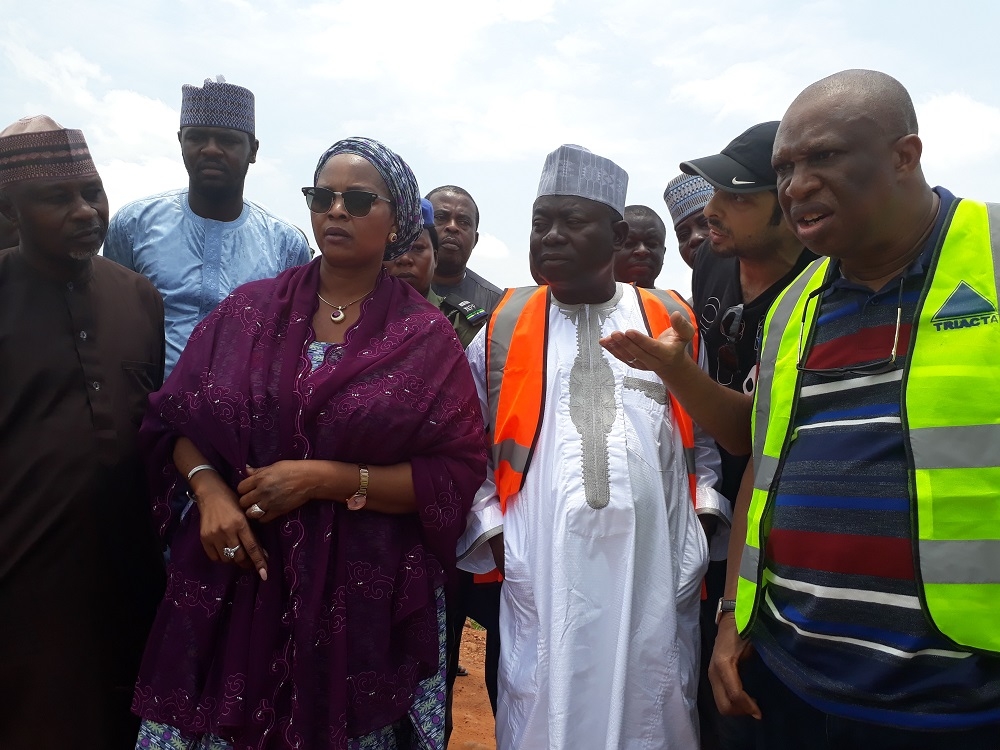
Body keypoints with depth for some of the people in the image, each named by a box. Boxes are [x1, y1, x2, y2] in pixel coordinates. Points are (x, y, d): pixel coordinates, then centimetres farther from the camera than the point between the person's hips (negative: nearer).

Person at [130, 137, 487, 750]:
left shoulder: (427, 337, -5)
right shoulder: (250, 309, 3)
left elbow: (457, 474, -10)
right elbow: (174, 419, 8)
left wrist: (325, 479, -17)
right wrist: (208, 488, -11)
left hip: (363, 595, -2)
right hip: (235, 574, 3)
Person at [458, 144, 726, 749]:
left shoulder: (672, 320, 5)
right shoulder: (504, 326, 3)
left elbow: (709, 434, 12)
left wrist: (703, 519, 2)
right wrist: (491, 531, -1)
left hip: (657, 571, 1)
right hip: (543, 576, 0)